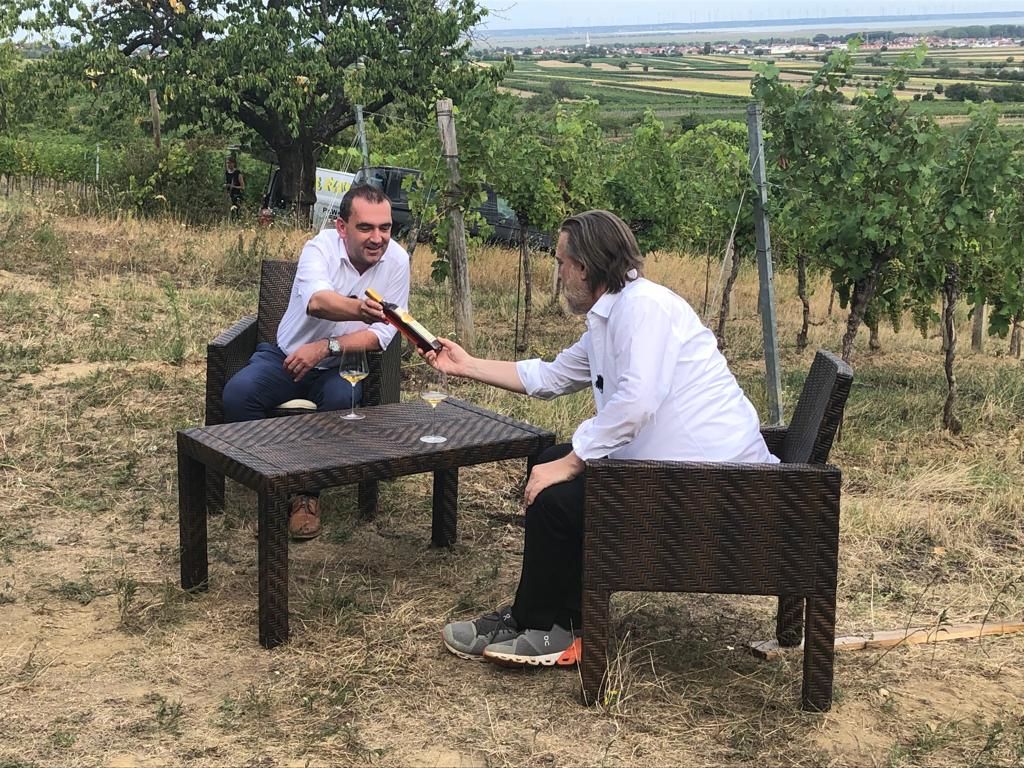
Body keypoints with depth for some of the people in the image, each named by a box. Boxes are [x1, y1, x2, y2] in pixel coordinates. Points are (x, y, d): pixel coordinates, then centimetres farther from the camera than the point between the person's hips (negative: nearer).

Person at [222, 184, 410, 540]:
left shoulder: (396, 260, -11)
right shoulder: (320, 248, -18)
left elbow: (382, 333, -13)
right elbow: (317, 301, -41)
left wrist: (327, 347, -27)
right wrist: (360, 310, -63)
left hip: (341, 366, 1)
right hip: (287, 354, 0)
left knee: (342, 400, -32)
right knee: (237, 393, -26)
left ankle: (307, 491, -10)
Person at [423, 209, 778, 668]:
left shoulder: (644, 304, -16)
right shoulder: (606, 322, 16)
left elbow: (636, 401, -28)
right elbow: (548, 377, 28)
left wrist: (567, 465, -21)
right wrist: (465, 366, 29)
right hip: (670, 462, 11)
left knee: (556, 496, -12)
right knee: (552, 463, 17)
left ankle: (539, 629, 11)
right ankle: (548, 616, 21)